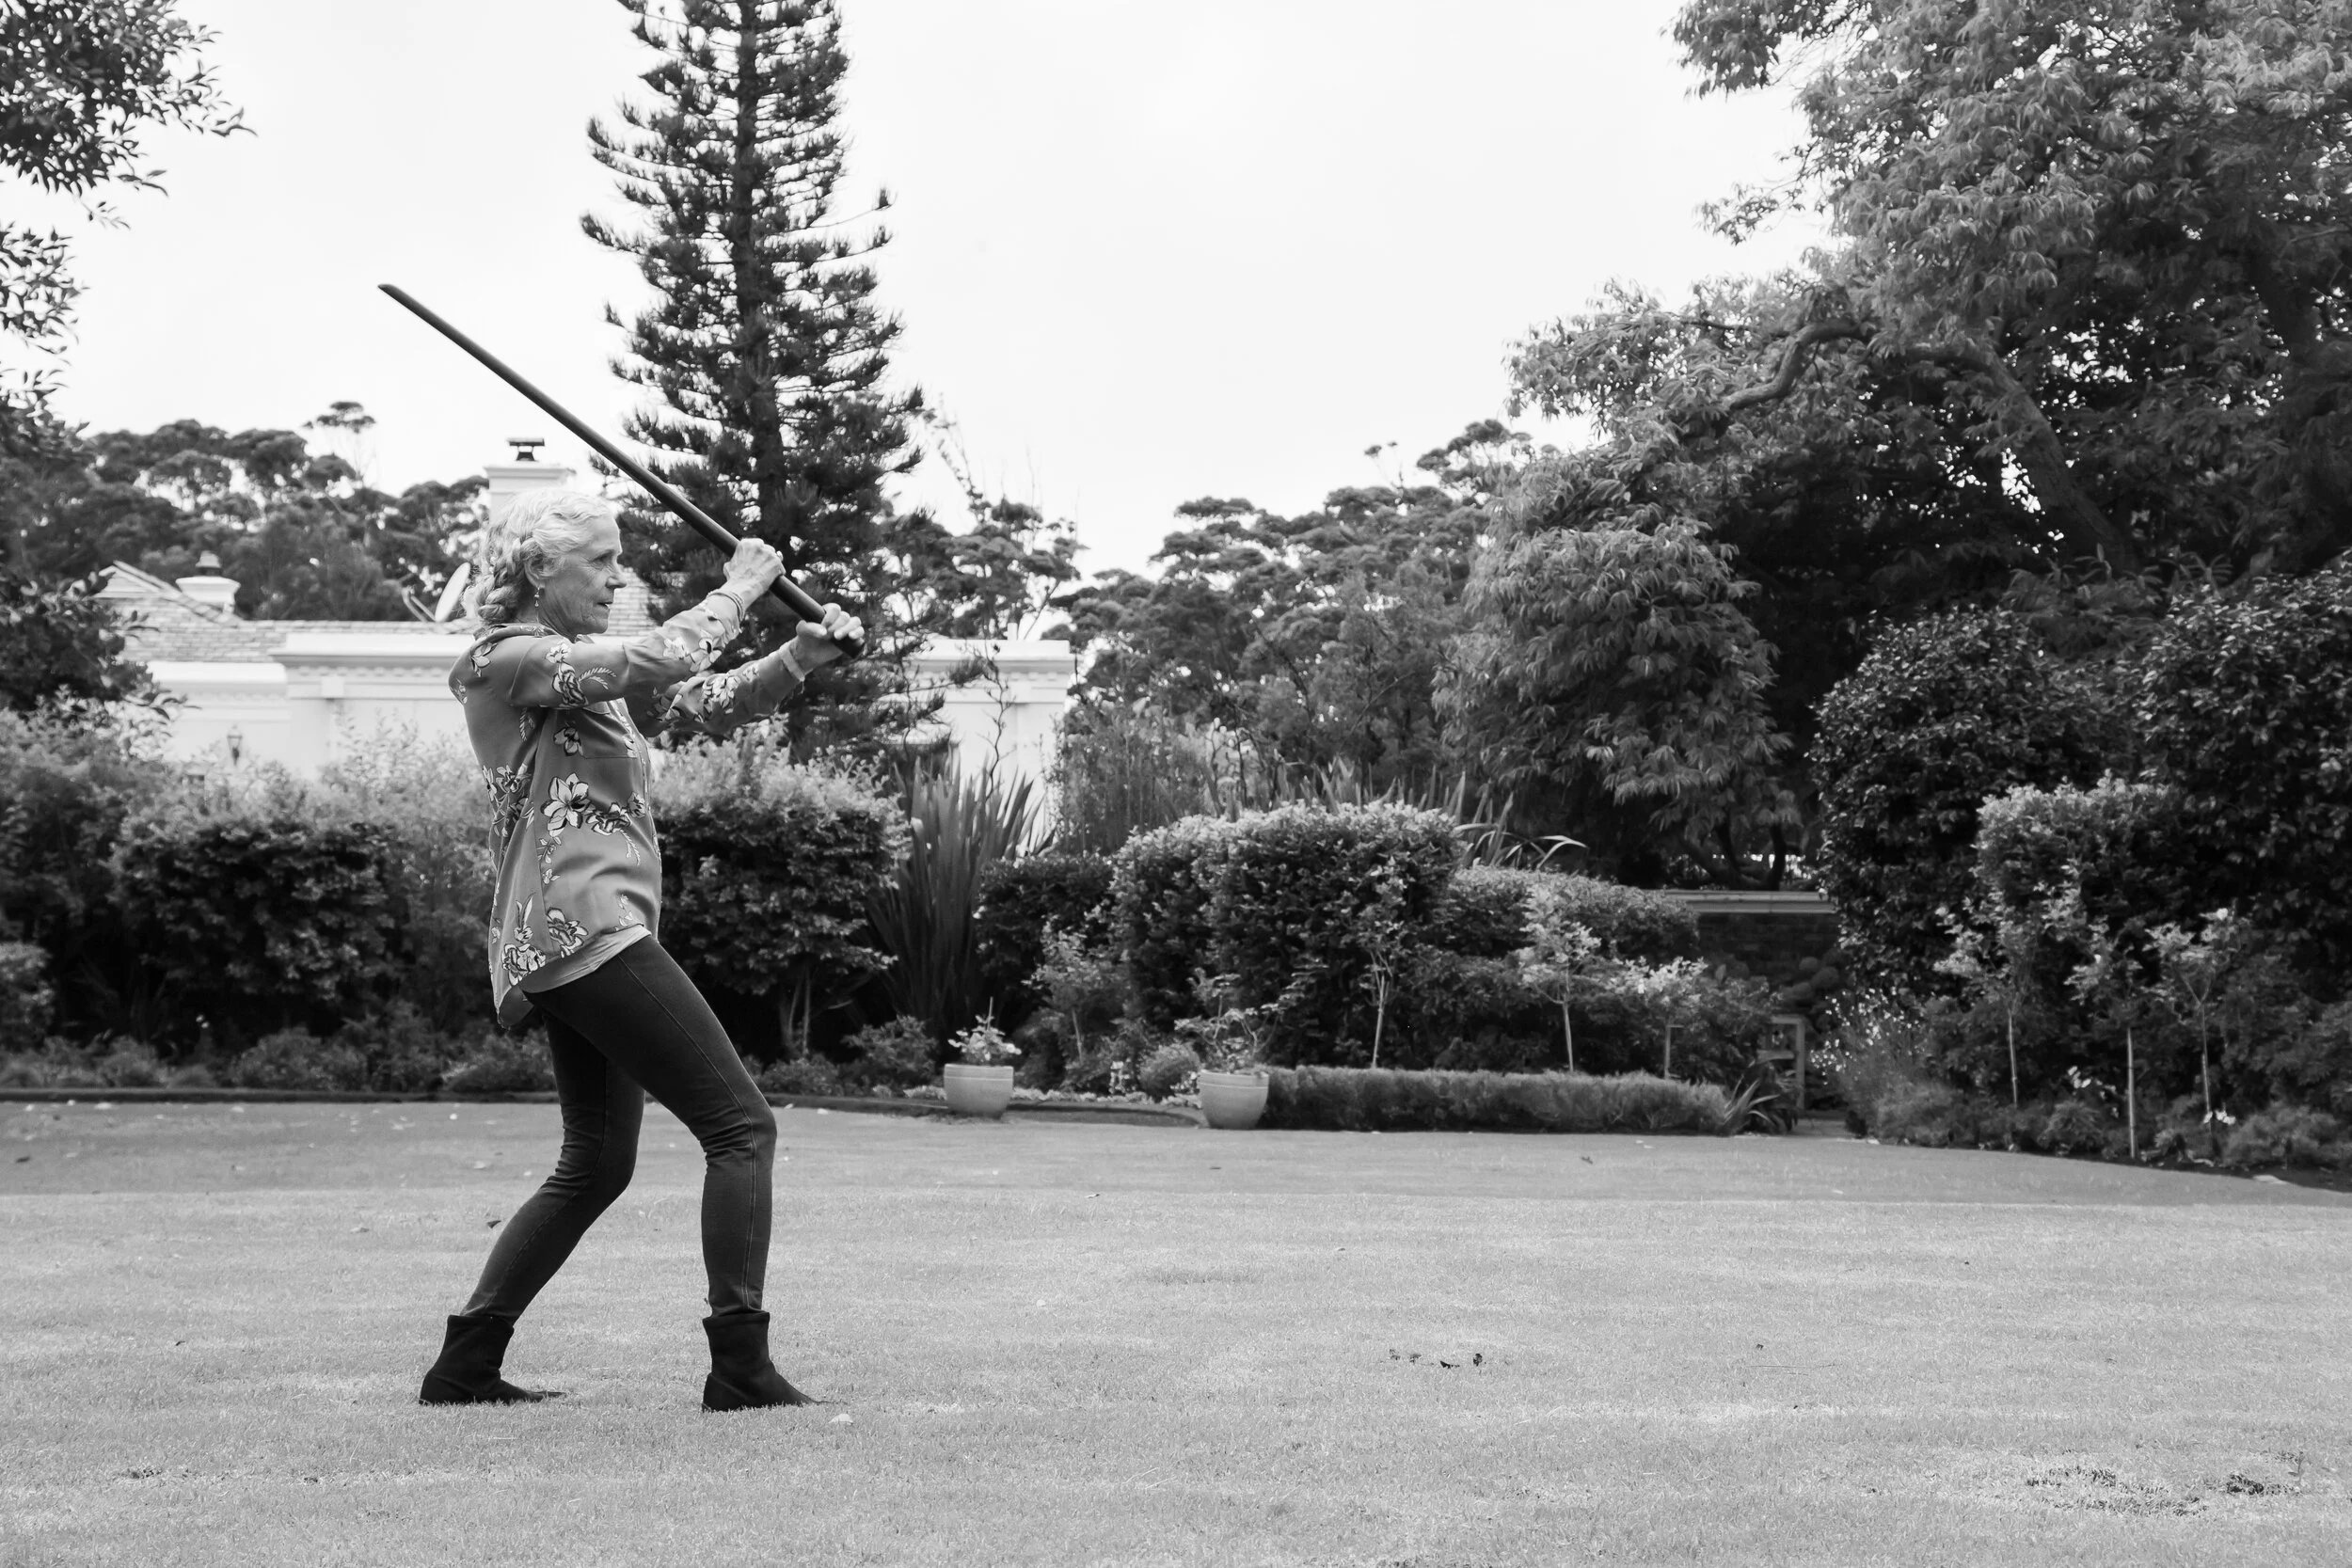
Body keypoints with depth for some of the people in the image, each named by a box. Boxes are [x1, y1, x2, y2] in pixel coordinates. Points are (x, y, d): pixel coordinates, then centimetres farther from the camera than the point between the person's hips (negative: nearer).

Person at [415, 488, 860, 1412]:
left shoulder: (587, 673, 22)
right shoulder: (510, 660, -6)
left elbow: (702, 706, 17)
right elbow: (662, 660, -17)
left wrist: (798, 660, 1)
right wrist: (737, 591, -1)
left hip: (587, 943, 10)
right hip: (580, 928, -10)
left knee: (596, 1165, 16)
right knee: (740, 1125, -10)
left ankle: (465, 1364, 19)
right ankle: (740, 1365, -11)